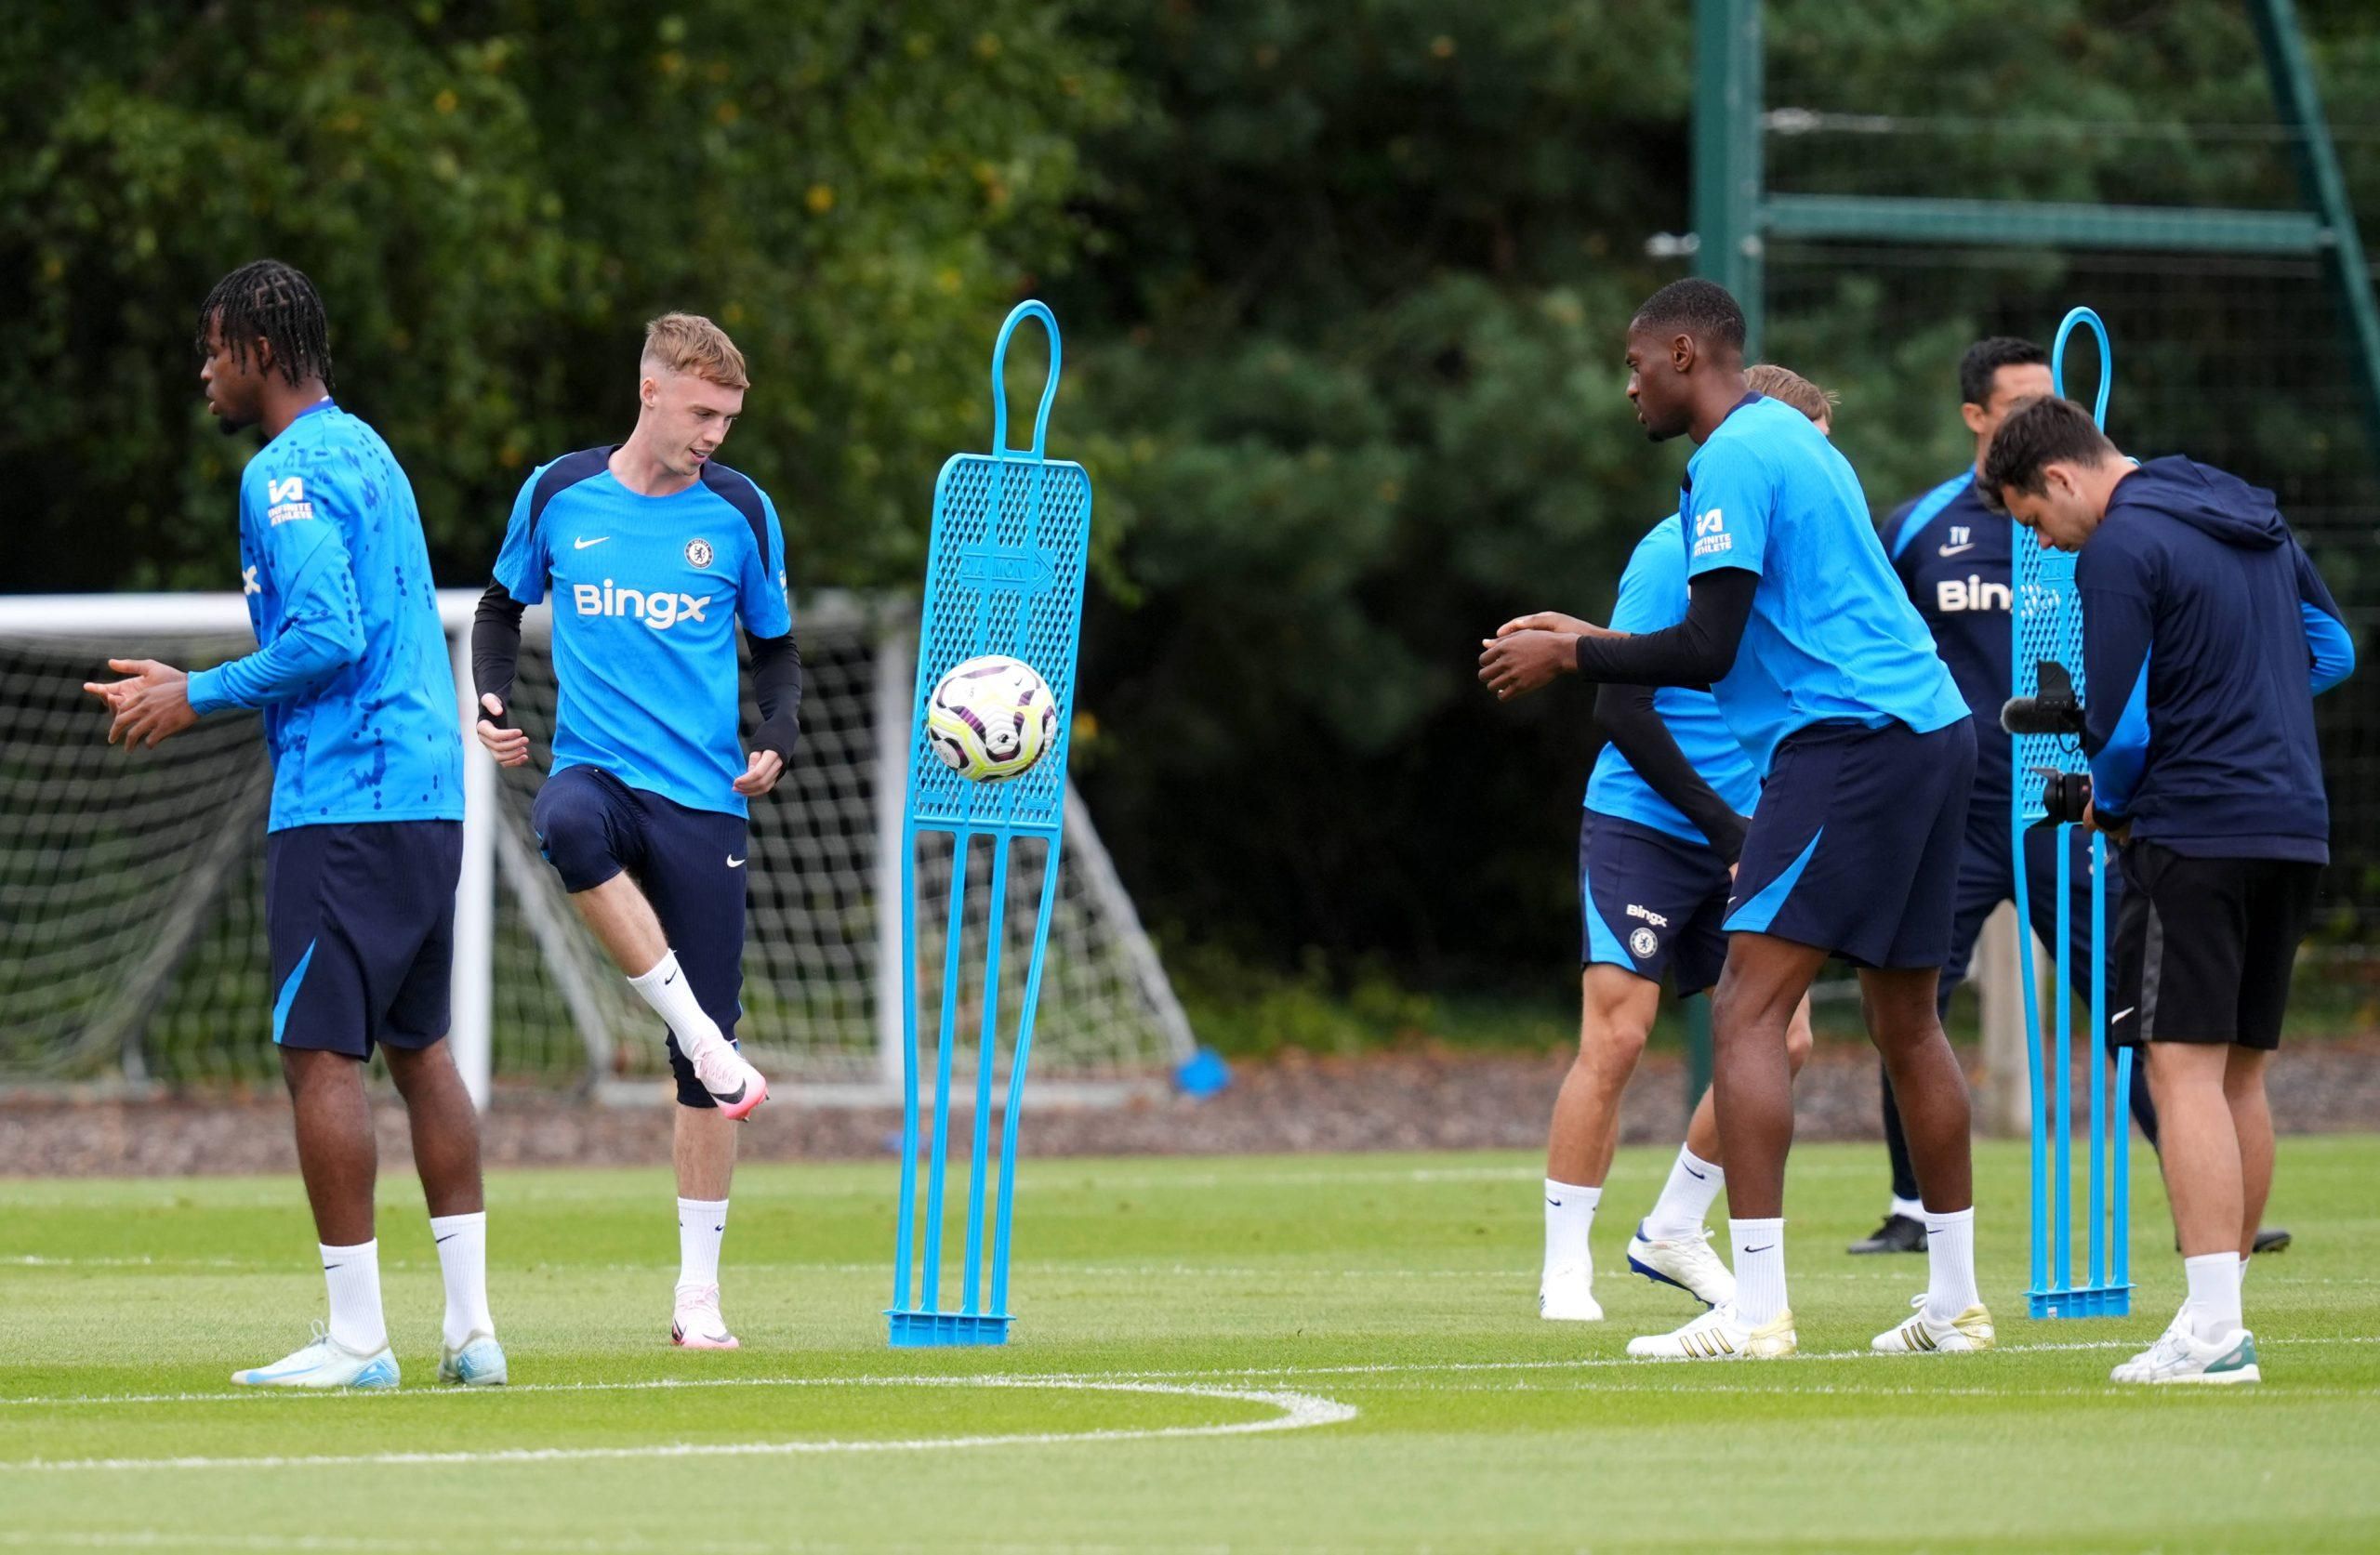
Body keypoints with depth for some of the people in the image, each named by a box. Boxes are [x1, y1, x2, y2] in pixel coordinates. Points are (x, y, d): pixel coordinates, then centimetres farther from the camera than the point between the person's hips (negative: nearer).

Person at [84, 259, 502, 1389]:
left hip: (341, 805, -10)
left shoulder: (286, 474, -11)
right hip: (429, 792, 10)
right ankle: (469, 1326, 11)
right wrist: (196, 688, 22)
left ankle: (355, 1337, -8)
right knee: (417, 1046, 13)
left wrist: (200, 697, -9)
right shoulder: (367, 453, 19)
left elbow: (328, 634, -21)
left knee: (320, 1053, -6)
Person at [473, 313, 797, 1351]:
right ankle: (703, 1040, -32)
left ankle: (698, 1293, 9)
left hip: (703, 798, 1)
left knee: (705, 1036, -1)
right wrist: (491, 698, 1)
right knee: (570, 826, -40)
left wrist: (776, 739, -5)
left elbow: (776, 651, 14)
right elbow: (502, 605, 20)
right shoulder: (559, 495, 4)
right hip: (595, 767, -1)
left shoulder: (741, 513, 4)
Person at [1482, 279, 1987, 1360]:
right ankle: (1955, 1303, 22)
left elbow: (1709, 652, -15)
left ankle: (1755, 1310, -20)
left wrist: (1571, 657, -2)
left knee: (1747, 1012, -12)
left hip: (1849, 738, -10)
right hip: (1930, 731, 10)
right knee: (1904, 1021, 17)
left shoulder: (1734, 458, -10)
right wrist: (1590, 641, 27)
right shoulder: (1790, 441, 21)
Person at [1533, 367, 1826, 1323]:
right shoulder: (1674, 554, -13)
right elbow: (1621, 707, -16)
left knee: (1781, 1039, 1)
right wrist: (1726, 828, -17)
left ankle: (1674, 1234, 18)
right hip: (1643, 825, -7)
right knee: (1615, 1037, -12)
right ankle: (1565, 1268, -3)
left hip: (1738, 840, 7)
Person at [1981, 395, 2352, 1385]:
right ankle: (2221, 1314, 15)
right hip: (2296, 827, 8)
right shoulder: (2253, 515, 15)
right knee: (2241, 1074, 13)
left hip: (2193, 831, -8)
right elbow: (2332, 650, 23)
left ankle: (2215, 1329, -17)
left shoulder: (2118, 549, -11)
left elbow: (2118, 721, -12)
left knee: (2185, 1072, -9)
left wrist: (2108, 805, 7)